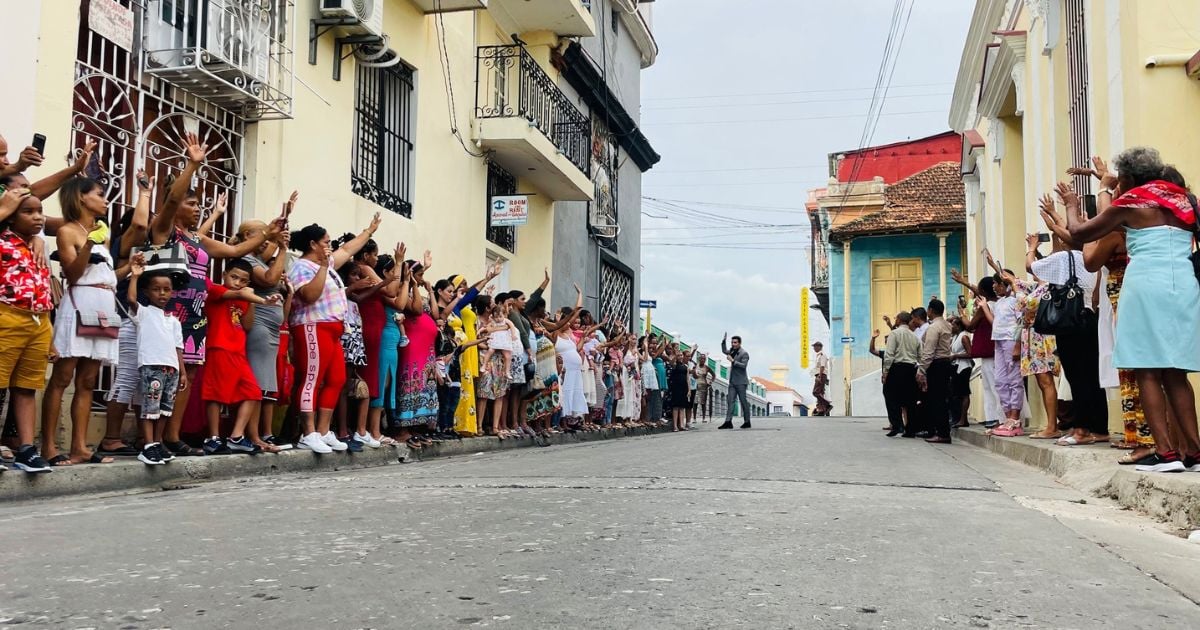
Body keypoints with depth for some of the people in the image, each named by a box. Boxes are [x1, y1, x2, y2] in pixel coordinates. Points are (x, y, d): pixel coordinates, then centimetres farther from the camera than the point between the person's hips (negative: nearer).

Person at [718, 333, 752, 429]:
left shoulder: (744, 353, -9)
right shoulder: (733, 351, 13)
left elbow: (743, 365, -20)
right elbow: (724, 351, 32)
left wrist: (733, 361, -20)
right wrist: (723, 341, 18)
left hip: (740, 382, -7)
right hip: (732, 381, 7)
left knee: (743, 401, 0)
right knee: (730, 401, -2)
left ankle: (747, 422, 9)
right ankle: (728, 422, -8)